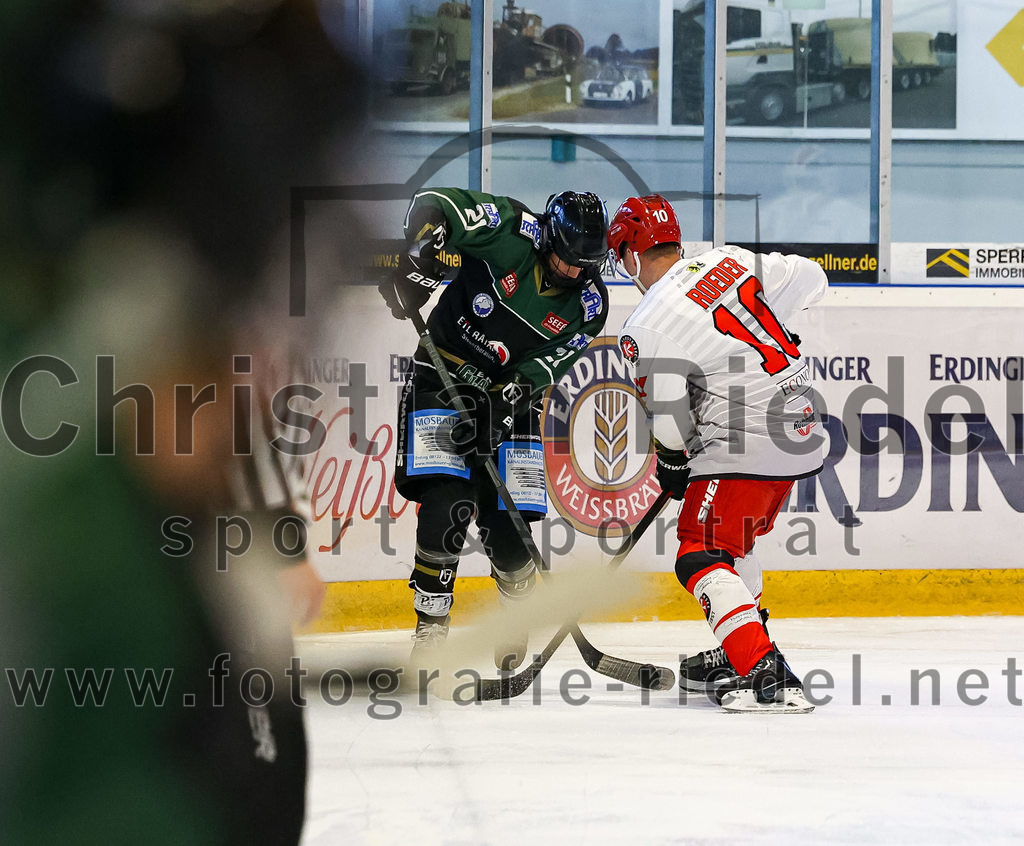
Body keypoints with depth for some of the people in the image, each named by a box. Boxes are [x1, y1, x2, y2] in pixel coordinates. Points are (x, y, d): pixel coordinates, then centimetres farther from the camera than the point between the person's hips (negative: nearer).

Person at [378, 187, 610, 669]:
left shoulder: (588, 304, -9)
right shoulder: (512, 231, -16)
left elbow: (544, 367, -14)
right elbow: (433, 205, -17)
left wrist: (499, 406, -29)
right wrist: (417, 261, -32)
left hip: (510, 395, 2)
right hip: (442, 376, -2)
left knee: (507, 525, -5)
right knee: (445, 507, -18)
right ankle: (431, 627, -6)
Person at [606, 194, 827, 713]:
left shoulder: (646, 330, -12)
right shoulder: (730, 261, 7)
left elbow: (670, 423, -8)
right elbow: (809, 279, 16)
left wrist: (672, 465, 14)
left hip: (743, 448, -9)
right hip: (799, 431, 9)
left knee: (701, 558, -6)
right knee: (731, 543, 26)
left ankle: (767, 677, -22)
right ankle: (737, 656, 32)